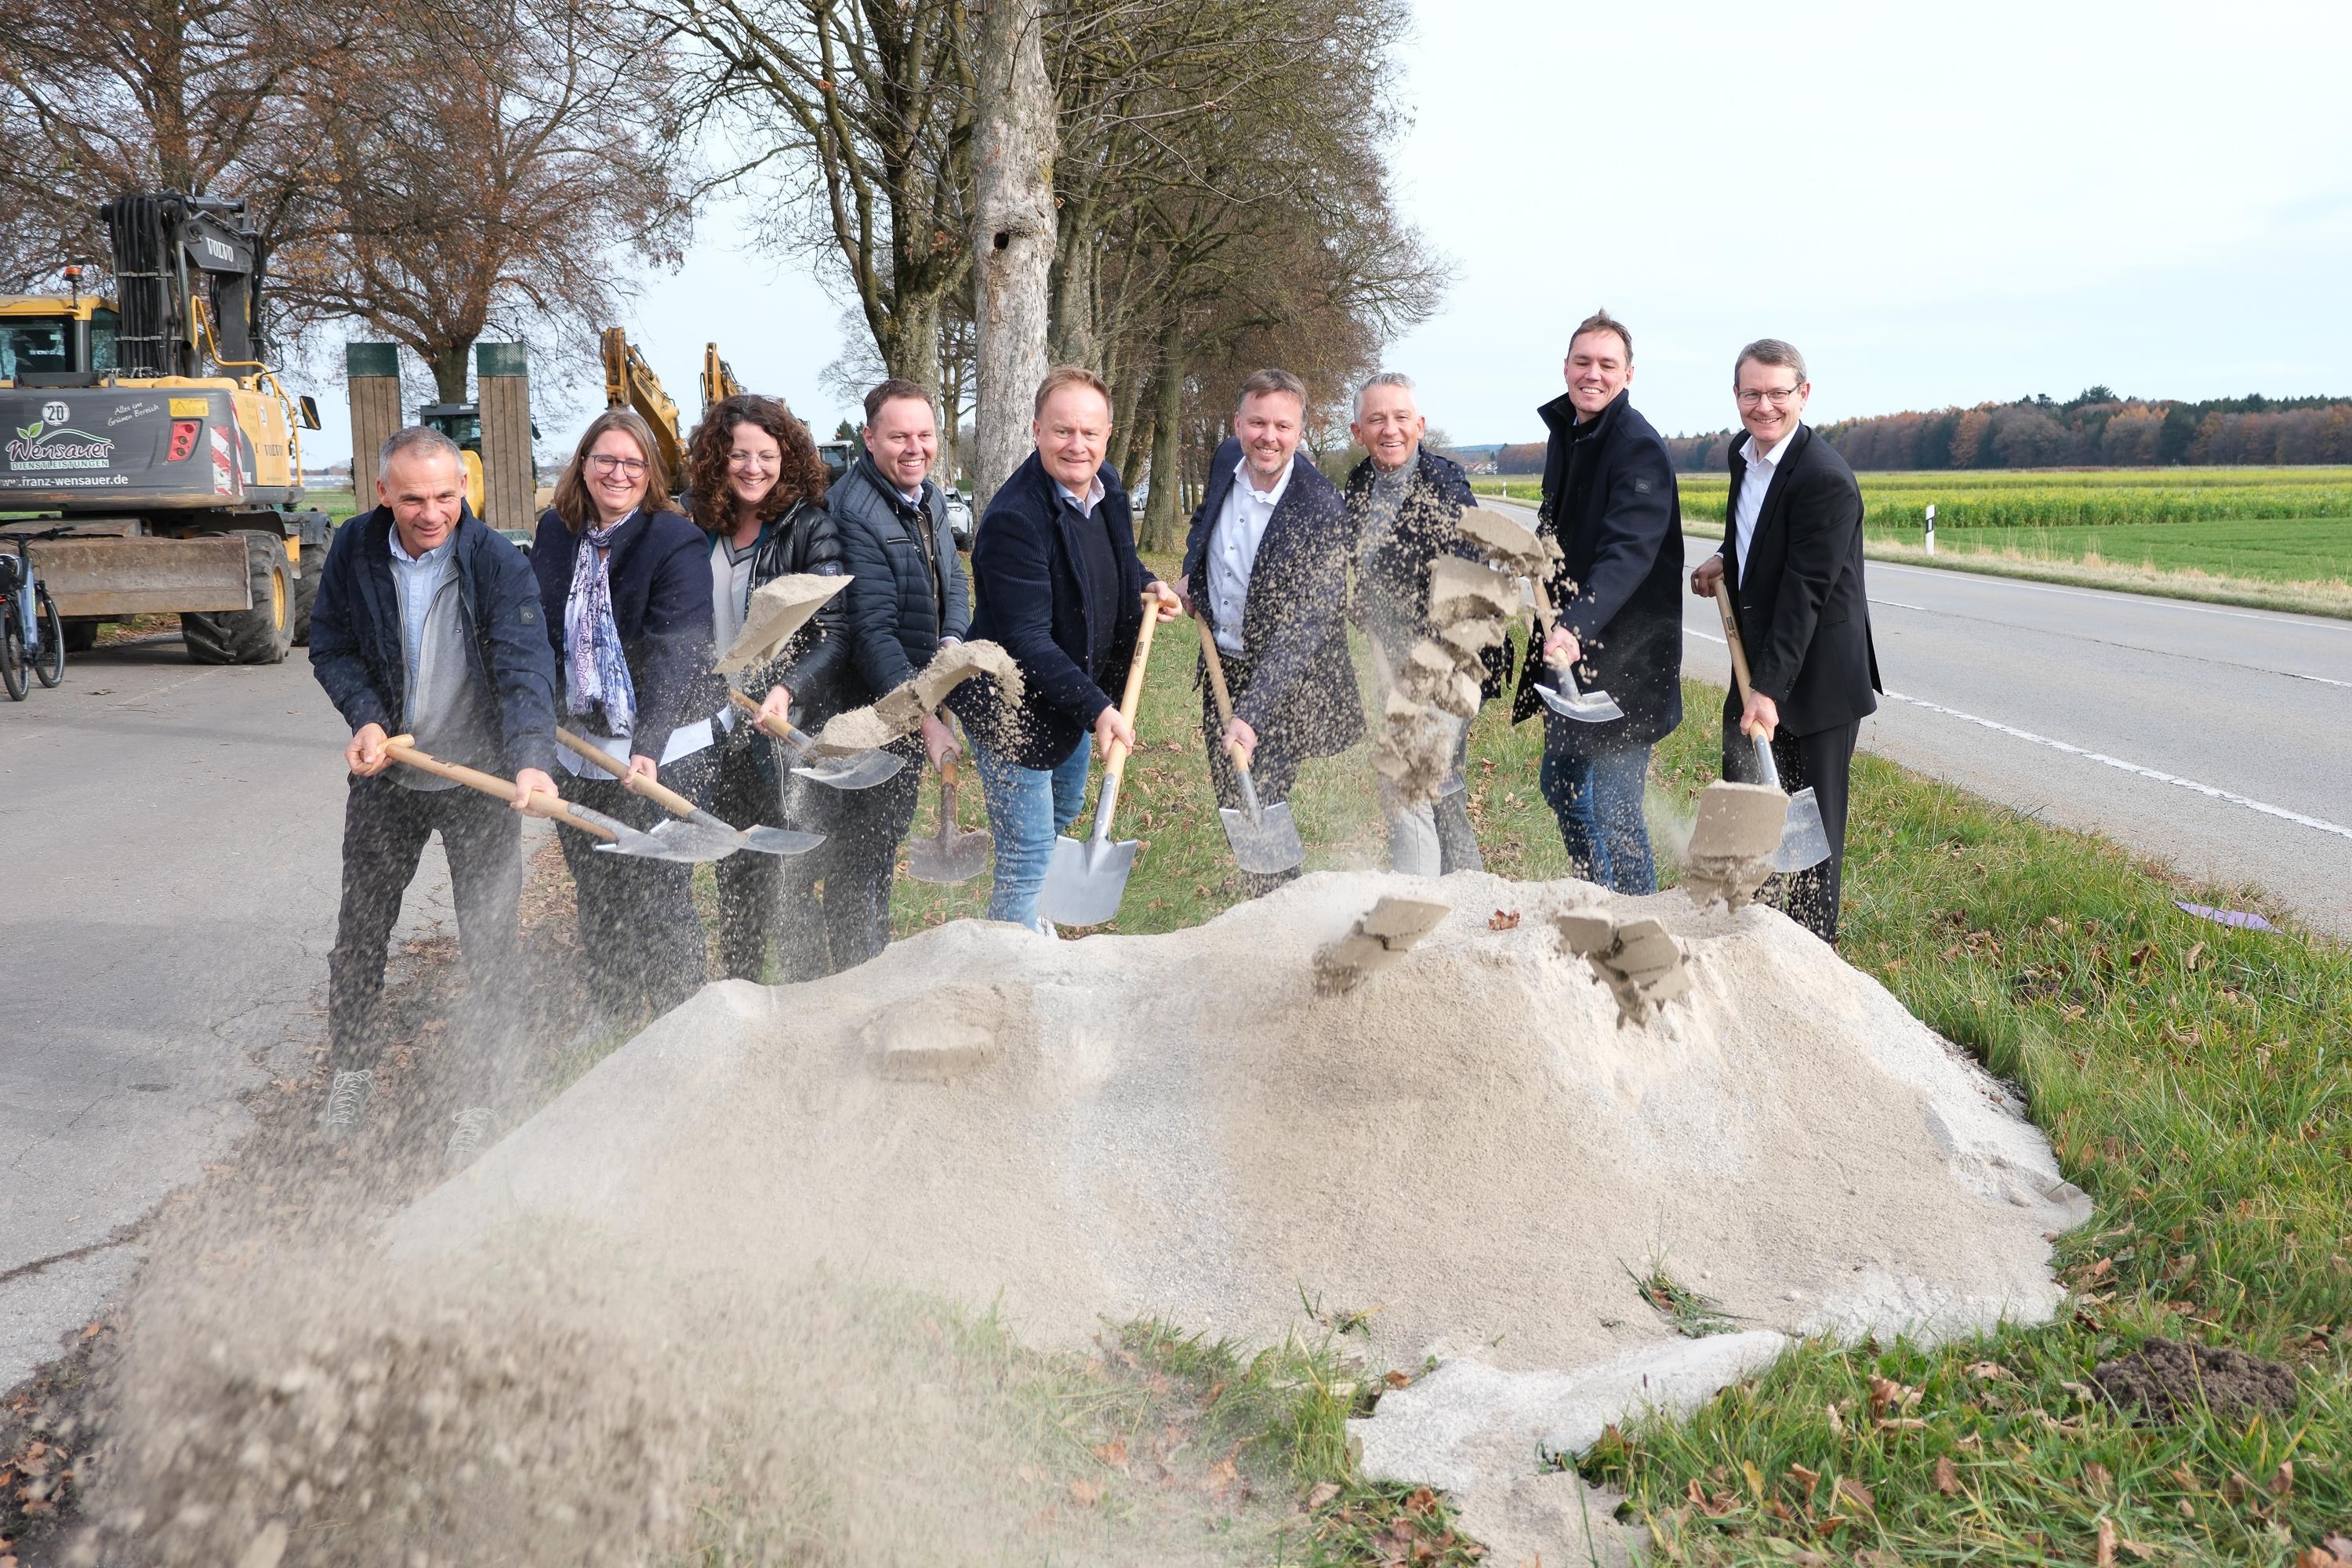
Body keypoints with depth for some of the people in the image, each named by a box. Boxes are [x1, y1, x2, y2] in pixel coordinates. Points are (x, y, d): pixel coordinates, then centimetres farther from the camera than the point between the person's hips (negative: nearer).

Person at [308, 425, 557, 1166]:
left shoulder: (498, 563, -18)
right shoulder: (355, 549, -7)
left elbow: (525, 670, -27)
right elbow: (331, 646, 3)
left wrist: (532, 761, -43)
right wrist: (365, 718, -15)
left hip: (480, 779, -3)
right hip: (386, 773, 3)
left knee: (490, 950, 0)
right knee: (359, 934, 15)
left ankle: (476, 1102, 16)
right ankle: (352, 1070, 38)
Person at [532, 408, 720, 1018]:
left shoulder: (676, 542, -14)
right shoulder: (555, 532, 4)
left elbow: (674, 653, -23)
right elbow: (538, 631, 15)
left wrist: (648, 747, -33)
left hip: (662, 750, -6)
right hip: (582, 743, 6)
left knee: (659, 896, -4)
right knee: (595, 894, 15)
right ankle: (610, 1017, 31)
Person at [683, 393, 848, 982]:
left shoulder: (811, 529, -9)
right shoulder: (701, 530, 6)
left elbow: (836, 635, -18)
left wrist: (788, 689, -33)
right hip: (720, 733, 5)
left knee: (786, 885, -6)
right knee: (734, 882, 16)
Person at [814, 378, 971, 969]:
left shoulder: (928, 498, 6)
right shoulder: (854, 513, -23)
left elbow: (952, 583, 17)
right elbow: (874, 632, -27)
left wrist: (951, 642, -5)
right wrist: (926, 719, -30)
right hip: (865, 706, -9)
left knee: (889, 834, 21)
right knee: (859, 852, 0)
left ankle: (878, 960, 37)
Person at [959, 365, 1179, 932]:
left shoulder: (1107, 484, -3)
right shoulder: (1013, 519, -30)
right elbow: (1028, 642, -31)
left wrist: (1145, 583, -1)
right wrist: (1096, 709, -35)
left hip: (1080, 696, 9)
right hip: (1018, 710, -9)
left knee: (1065, 807, 31)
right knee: (1027, 860, -2)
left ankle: (1024, 916, 56)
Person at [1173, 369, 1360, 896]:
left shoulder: (1321, 508, -28)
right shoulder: (1227, 458, -6)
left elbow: (1305, 625, -32)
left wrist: (1252, 715, -38)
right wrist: (1190, 572, 4)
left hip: (1283, 678, -7)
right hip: (1222, 664, 7)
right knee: (1229, 802, 18)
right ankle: (1263, 898, 39)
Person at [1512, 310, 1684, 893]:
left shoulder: (1639, 448, -18)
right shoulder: (1564, 432, 10)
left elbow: (1627, 554, -31)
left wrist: (1578, 626, -44)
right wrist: (1556, 624, 11)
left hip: (1624, 660, -9)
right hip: (1569, 648, 9)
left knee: (1614, 809, -5)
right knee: (1560, 785, 21)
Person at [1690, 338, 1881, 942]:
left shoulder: (1825, 479, -21)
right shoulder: (1745, 454, 6)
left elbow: (1804, 593, -24)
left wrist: (1770, 689, -27)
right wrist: (1725, 559, 4)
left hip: (1814, 680, -8)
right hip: (1757, 665, 8)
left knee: (1810, 820, 3)